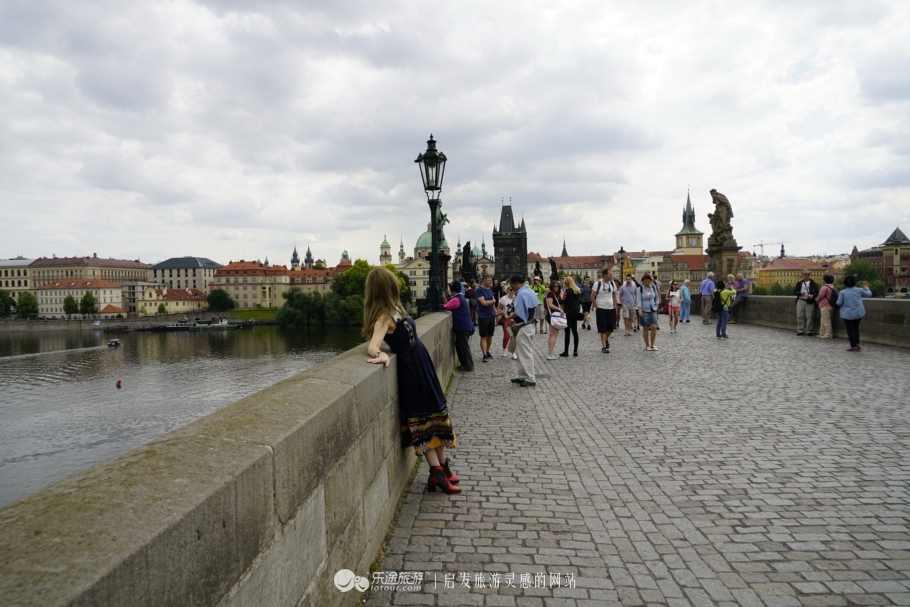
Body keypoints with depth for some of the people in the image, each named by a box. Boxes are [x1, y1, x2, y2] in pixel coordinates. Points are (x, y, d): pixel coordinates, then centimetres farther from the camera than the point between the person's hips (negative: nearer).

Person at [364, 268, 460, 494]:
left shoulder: (394, 311, 8)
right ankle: (437, 472, 5)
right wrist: (380, 355, -50)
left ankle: (442, 468, 23)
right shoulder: (384, 317, -19)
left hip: (422, 366, 9)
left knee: (437, 416, 14)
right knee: (422, 419, -3)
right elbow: (372, 347, -35)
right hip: (412, 371, -9)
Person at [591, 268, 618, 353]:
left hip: (611, 309, 5)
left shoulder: (612, 283, 6)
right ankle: (604, 346, 4)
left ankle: (606, 339, 34)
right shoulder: (598, 283, -9)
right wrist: (597, 307, -9)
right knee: (603, 329, -3)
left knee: (611, 327, 5)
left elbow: (614, 295, 15)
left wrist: (614, 306, 7)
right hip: (601, 309, -4)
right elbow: (592, 296, -6)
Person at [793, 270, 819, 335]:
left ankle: (809, 331, 3)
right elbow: (794, 291, 6)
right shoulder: (799, 283, 13)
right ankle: (800, 330, 7)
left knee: (809, 317, -3)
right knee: (800, 316, 1)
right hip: (800, 301, 2)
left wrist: (813, 295, -20)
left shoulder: (813, 283, 8)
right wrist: (800, 293, -14)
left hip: (810, 302, -2)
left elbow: (817, 292, 1)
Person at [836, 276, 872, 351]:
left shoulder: (842, 292, -11)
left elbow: (839, 303, -13)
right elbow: (869, 294, 11)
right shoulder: (859, 290, -2)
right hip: (859, 313, 4)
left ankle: (853, 346, 4)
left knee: (850, 330, 3)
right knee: (856, 328, 19)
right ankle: (857, 343, 20)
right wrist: (866, 287, 27)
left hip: (848, 314, -4)